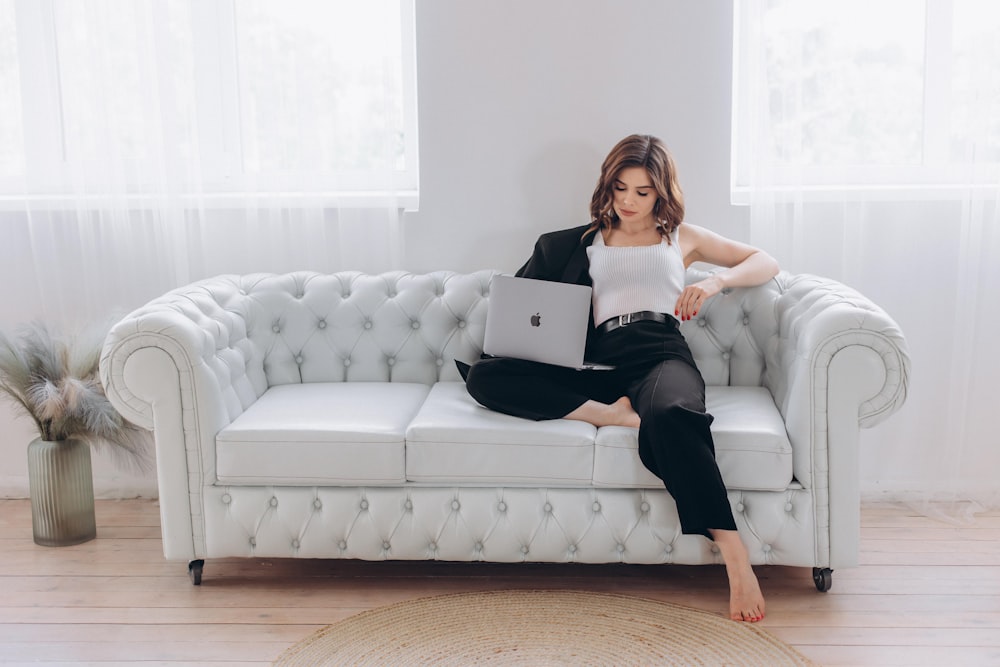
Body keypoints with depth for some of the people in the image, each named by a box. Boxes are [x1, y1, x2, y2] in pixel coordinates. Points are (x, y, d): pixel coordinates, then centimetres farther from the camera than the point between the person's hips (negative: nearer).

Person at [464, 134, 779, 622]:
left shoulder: (681, 237, 27)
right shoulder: (583, 243, 28)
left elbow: (766, 263, 27)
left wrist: (716, 280, 7)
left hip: (660, 354, -2)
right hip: (600, 365, 2)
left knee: (671, 416, -42)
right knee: (483, 376, -22)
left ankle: (734, 555, -41)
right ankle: (612, 413, -31)